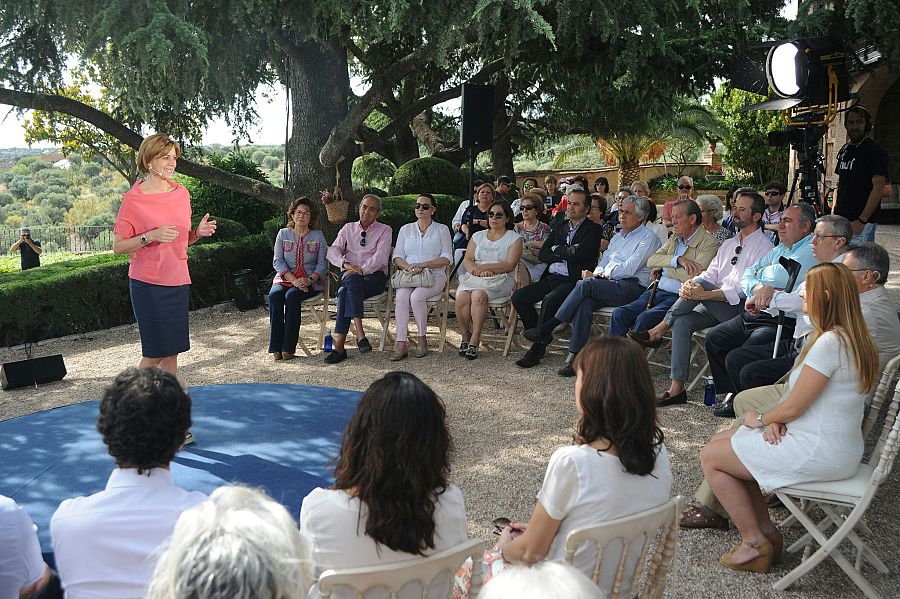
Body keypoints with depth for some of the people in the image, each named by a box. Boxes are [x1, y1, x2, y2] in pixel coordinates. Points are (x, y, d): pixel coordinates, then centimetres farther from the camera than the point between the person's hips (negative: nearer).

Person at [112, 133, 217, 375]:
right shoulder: (133, 199, -9)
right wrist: (150, 237, -20)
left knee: (172, 351, 9)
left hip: (178, 281, 6)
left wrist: (198, 232, 0)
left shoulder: (182, 193, 9)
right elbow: (117, 246, -7)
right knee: (154, 354, -1)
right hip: (148, 284, -5)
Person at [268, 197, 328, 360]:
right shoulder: (283, 234, 10)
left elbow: (322, 264, 1)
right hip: (285, 278, 2)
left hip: (311, 281, -2)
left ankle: (288, 347, -28)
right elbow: (277, 261, 1)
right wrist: (294, 280, -14)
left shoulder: (317, 236, 7)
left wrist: (310, 280, -18)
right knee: (274, 295, -30)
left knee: (291, 296, -32)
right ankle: (276, 347, -27)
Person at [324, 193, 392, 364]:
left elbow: (380, 257, -6)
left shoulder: (384, 230, 11)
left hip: (374, 276, -2)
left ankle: (339, 345, -37)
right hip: (349, 275, 3)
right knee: (352, 279, -36)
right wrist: (345, 264, -15)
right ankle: (360, 334, -41)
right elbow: (333, 251, 6)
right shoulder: (348, 228, 21)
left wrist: (361, 270, -20)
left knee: (344, 292, -33)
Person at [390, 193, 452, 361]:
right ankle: (400, 344, -32)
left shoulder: (442, 230, 11)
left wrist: (423, 265, -12)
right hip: (408, 275, 2)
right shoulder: (406, 229, 19)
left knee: (416, 296, -33)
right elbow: (397, 256, 12)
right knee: (401, 296, -30)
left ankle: (422, 339, -18)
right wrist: (408, 266, -11)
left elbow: (446, 259, 1)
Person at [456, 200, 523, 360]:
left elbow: (510, 265, -5)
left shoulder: (514, 238, 9)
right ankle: (465, 338, -12)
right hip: (473, 278, 4)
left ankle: (474, 341, -31)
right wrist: (477, 270, -12)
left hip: (500, 280, -3)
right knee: (461, 297, -29)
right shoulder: (478, 236, 22)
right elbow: (467, 260, 10)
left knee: (478, 295, -35)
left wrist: (484, 267, -12)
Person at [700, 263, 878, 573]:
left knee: (710, 457, -3)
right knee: (721, 441, 15)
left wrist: (761, 419, -1)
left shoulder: (830, 342, -24)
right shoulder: (852, 337, 9)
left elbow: (793, 408, -20)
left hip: (819, 452, -10)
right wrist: (775, 420, -1)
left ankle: (754, 543, 6)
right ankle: (766, 530, 16)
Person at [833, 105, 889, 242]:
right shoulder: (844, 150, 17)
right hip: (840, 219, 7)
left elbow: (878, 187, -13)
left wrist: (862, 220, -19)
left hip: (864, 222, -7)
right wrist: (833, 213, 11)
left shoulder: (875, 151, -5)